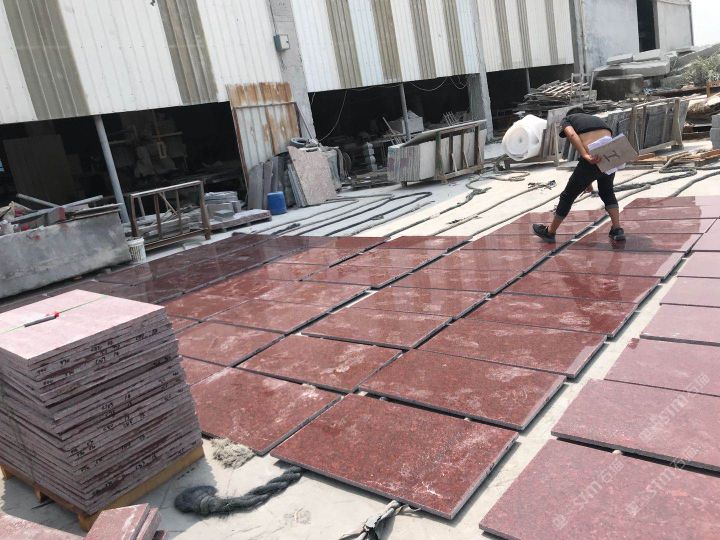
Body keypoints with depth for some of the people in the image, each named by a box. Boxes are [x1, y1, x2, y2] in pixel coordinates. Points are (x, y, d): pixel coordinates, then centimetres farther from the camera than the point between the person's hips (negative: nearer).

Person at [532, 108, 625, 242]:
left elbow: (572, 135, -6)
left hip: (592, 159, -5)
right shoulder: (596, 119, 34)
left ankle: (550, 231, 28)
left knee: (568, 195, 13)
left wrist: (586, 156, -18)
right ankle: (617, 230, 24)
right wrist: (589, 181, 33)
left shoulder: (567, 120, 19)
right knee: (607, 191, 31)